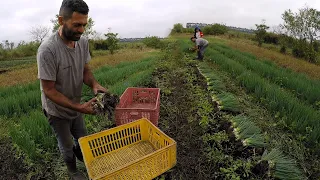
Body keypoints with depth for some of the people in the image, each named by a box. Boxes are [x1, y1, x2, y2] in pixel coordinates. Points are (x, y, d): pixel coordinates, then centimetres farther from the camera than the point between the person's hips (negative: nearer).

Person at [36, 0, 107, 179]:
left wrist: (94, 84, -23)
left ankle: (80, 156, 59)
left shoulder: (83, 42, -13)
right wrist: (79, 107, -31)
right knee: (66, 145, 19)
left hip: (76, 105, 5)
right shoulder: (47, 50, -31)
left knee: (82, 138, 25)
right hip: (58, 110, -5)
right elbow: (49, 90, -25)